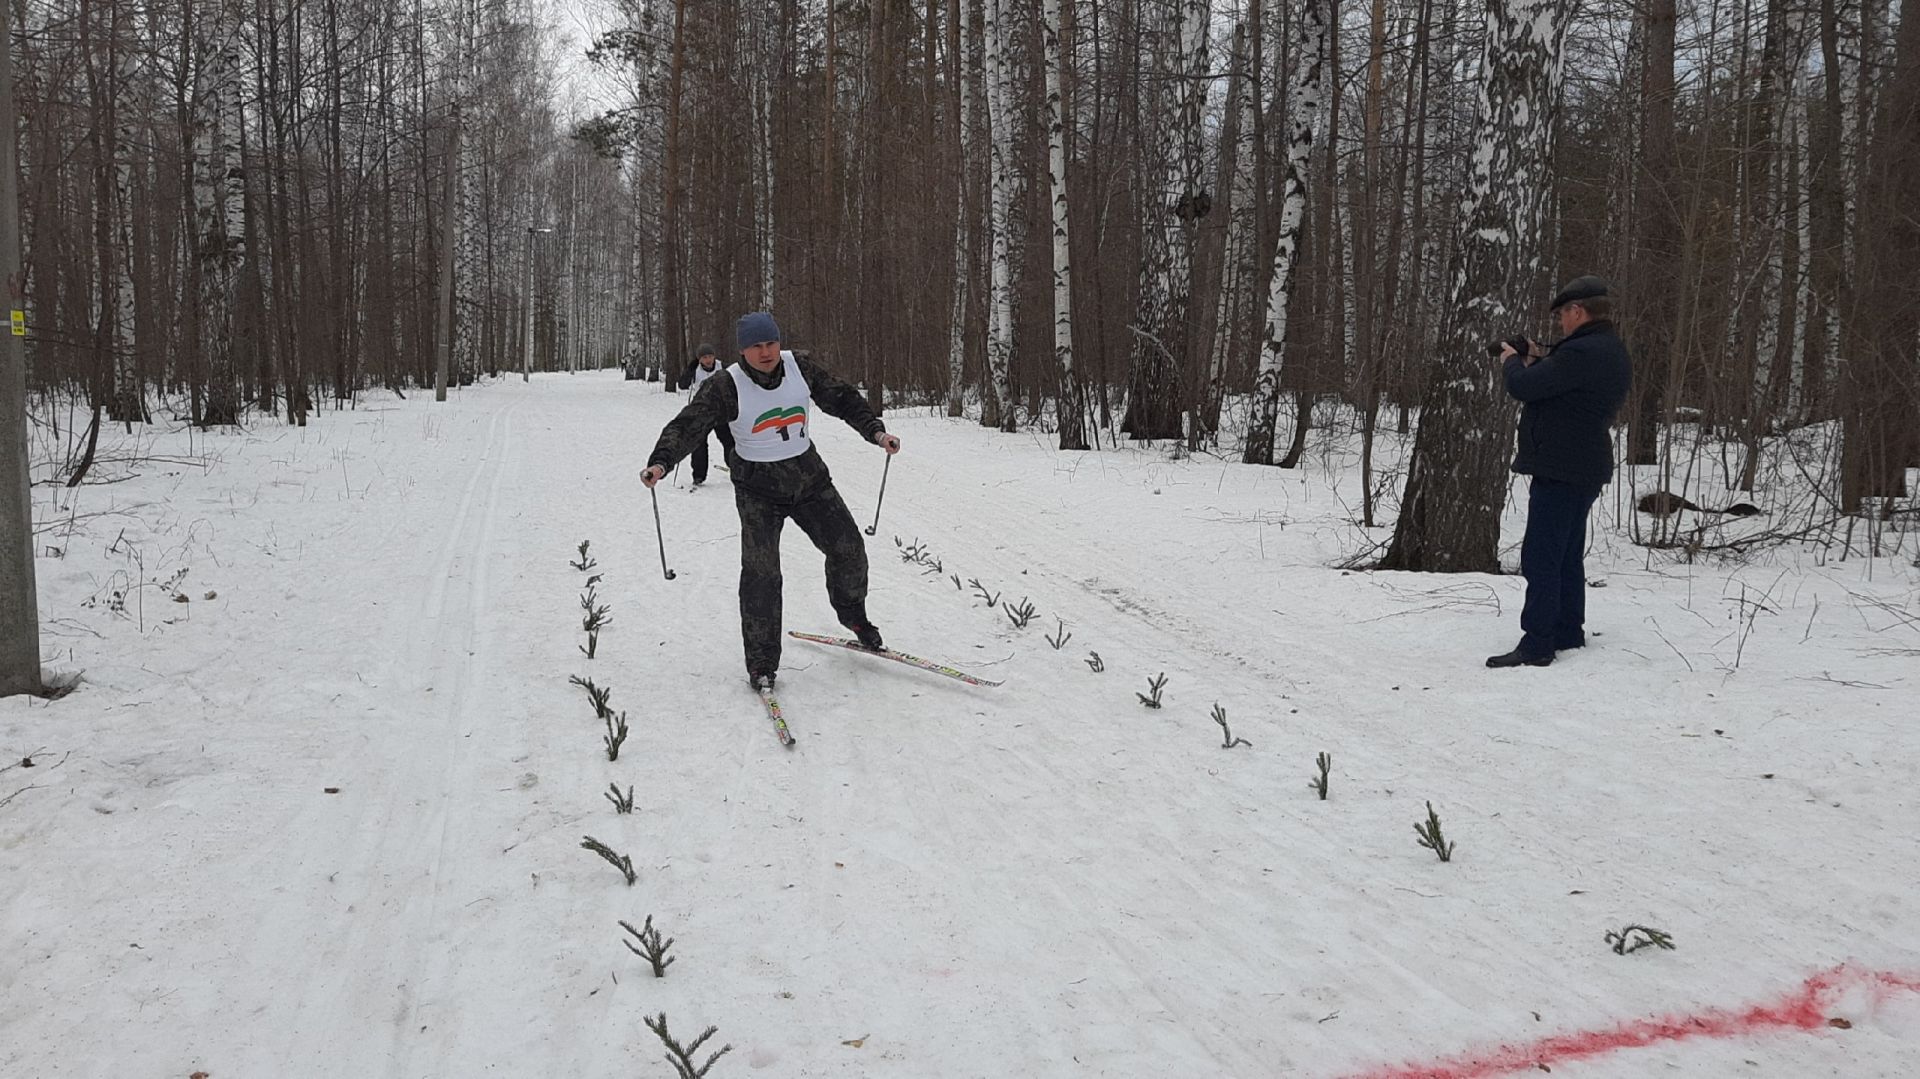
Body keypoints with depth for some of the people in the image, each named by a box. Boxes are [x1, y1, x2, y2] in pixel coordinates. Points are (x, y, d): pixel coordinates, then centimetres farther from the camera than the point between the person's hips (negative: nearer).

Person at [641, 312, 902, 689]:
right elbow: (686, 426, -22)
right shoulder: (725, 388, -17)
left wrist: (876, 432, -1)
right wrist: (660, 463, -37)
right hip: (758, 490, -4)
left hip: (809, 478, 4)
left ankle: (852, 614, 35)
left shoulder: (800, 369, -6)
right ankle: (761, 663, -4)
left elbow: (842, 399, 6)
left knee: (848, 547, 6)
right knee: (761, 571, -13)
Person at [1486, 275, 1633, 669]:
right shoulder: (1612, 352, 14)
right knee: (1567, 556, 17)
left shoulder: (1581, 353, -21)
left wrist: (1513, 360, -1)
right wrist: (1538, 360, 12)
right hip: (1584, 470, 11)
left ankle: (1536, 645, -7)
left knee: (1540, 558, -8)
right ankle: (1568, 632, 25)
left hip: (1560, 471, -11)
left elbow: (1523, 387, -21)